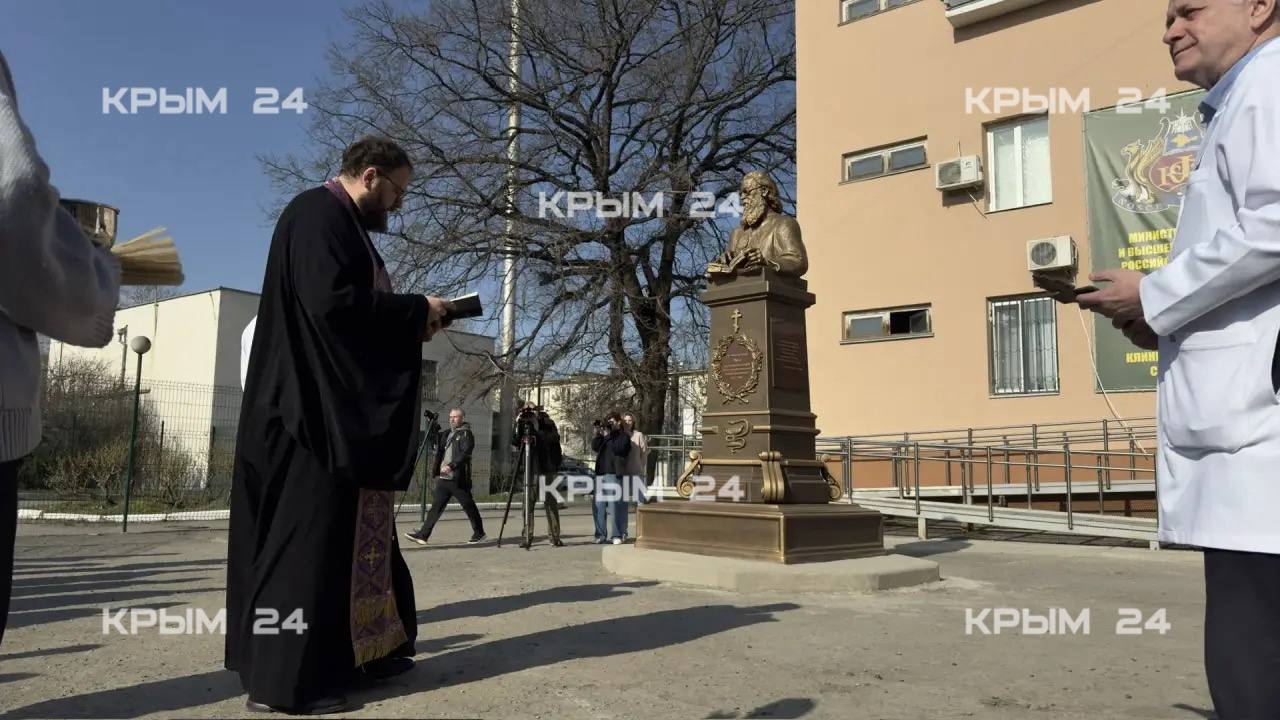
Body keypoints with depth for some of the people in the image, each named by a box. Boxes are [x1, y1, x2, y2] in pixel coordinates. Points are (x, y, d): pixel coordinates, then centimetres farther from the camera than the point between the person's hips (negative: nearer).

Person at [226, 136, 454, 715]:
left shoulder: (342, 224, 22)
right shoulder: (317, 214, -9)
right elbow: (332, 302, -23)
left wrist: (413, 322, 8)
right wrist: (417, 309, -12)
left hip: (344, 413, 11)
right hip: (317, 411, -11)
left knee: (348, 533, 13)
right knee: (310, 534, -7)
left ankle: (349, 653, 22)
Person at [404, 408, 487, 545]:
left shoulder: (466, 434, -6)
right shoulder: (448, 434, 18)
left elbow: (465, 453, -18)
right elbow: (441, 453, 24)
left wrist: (451, 466, -28)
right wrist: (435, 469, 13)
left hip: (458, 479, -7)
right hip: (443, 478, 7)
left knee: (469, 506, 2)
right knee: (436, 507, 4)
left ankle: (479, 534, 16)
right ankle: (423, 535, 3)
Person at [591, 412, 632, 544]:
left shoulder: (623, 436, 5)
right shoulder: (604, 435, 23)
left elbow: (617, 448, -11)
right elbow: (594, 446, 10)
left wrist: (607, 436, -8)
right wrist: (598, 434, -1)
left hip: (614, 474, -6)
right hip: (600, 473, 6)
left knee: (615, 505, -9)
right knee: (598, 505, 2)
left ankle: (617, 535, -4)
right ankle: (600, 534, 8)